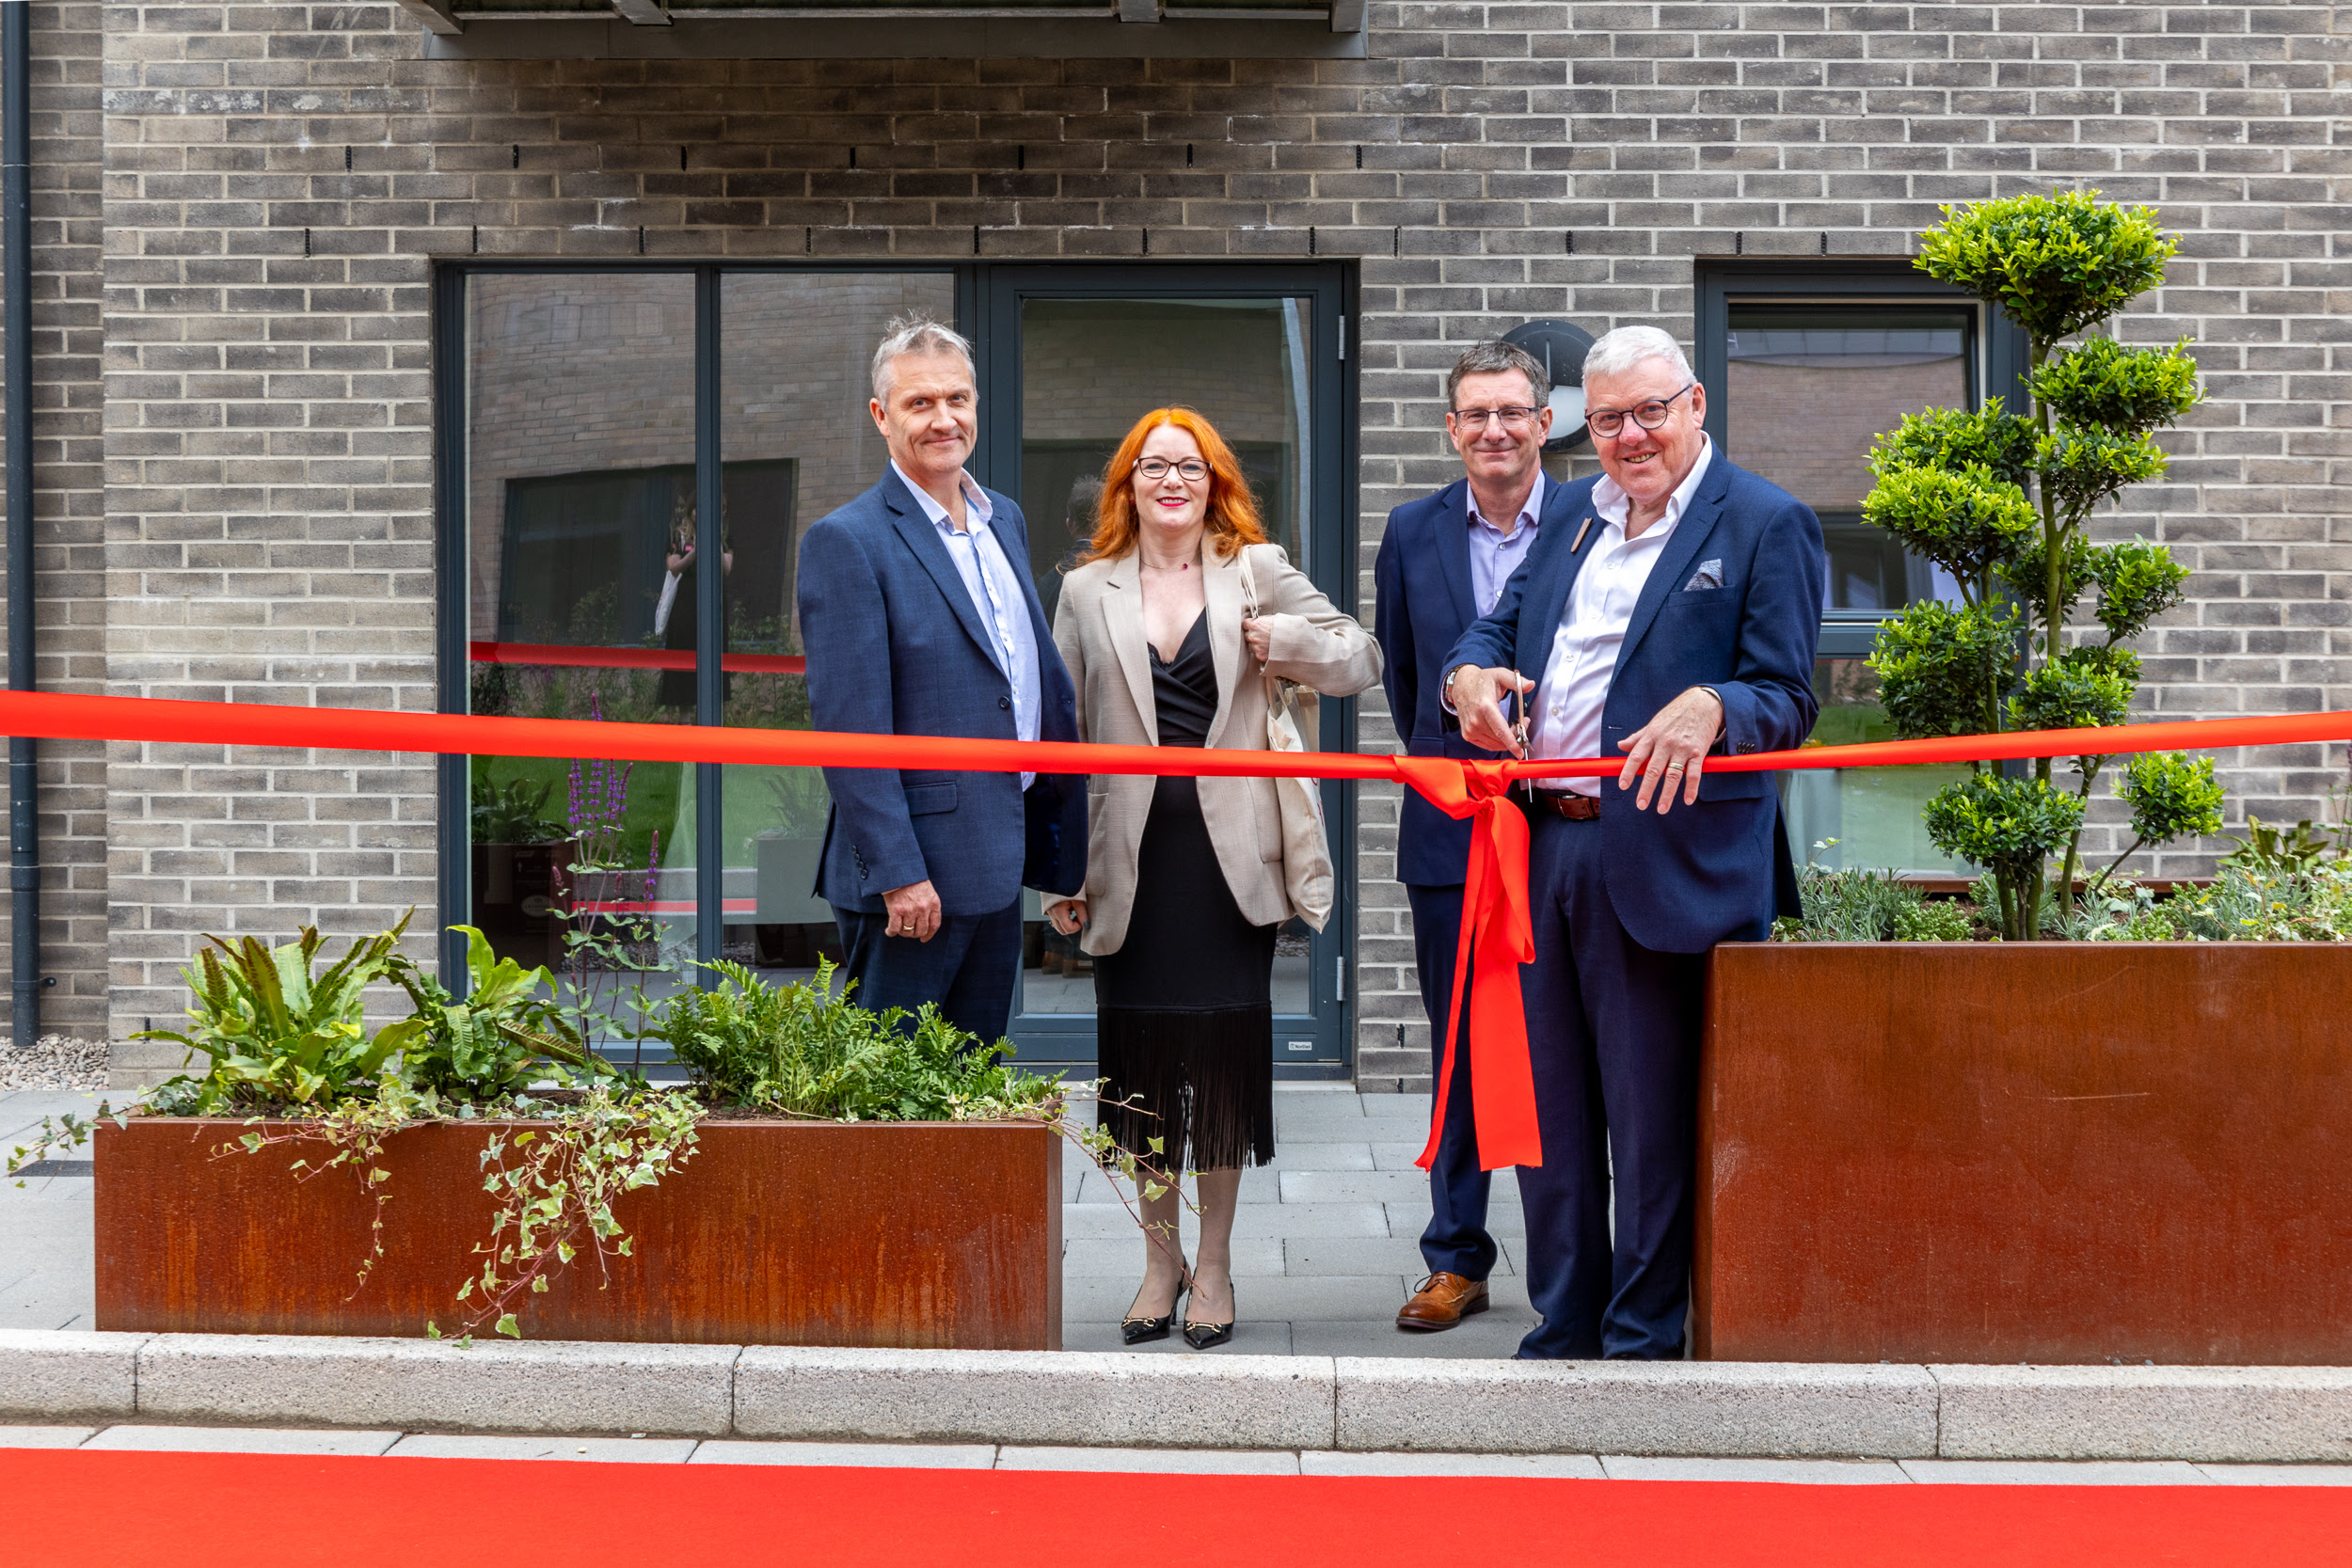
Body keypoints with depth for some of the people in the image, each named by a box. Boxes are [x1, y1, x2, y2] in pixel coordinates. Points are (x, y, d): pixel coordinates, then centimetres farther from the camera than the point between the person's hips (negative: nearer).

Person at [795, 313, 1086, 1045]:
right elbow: (848, 725, -17)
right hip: (912, 878, -8)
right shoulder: (846, 541, -12)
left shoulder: (1004, 519, 13)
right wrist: (898, 874, -20)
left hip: (998, 865, 8)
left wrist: (1068, 843, 16)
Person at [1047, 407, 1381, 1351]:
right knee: (1139, 1059, 4)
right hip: (1133, 856, 1)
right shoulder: (1088, 592, 10)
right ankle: (1160, 1261, 19)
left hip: (1229, 852, -1)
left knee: (1226, 1053, 2)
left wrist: (1290, 643, -13)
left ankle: (1214, 1266, 16)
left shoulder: (1258, 573, 7)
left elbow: (1363, 661, 7)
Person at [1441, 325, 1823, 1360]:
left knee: (1650, 1123, 1)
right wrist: (1469, 675, -3)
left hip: (1660, 864, -6)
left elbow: (1788, 700, -8)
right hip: (1543, 849, 6)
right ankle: (1561, 1332, 25)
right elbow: (1500, 625, 21)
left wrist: (1709, 708, -29)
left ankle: (1642, 1343, 13)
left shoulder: (1767, 525, -2)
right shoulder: (1576, 515, 17)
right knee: (1551, 1110, 13)